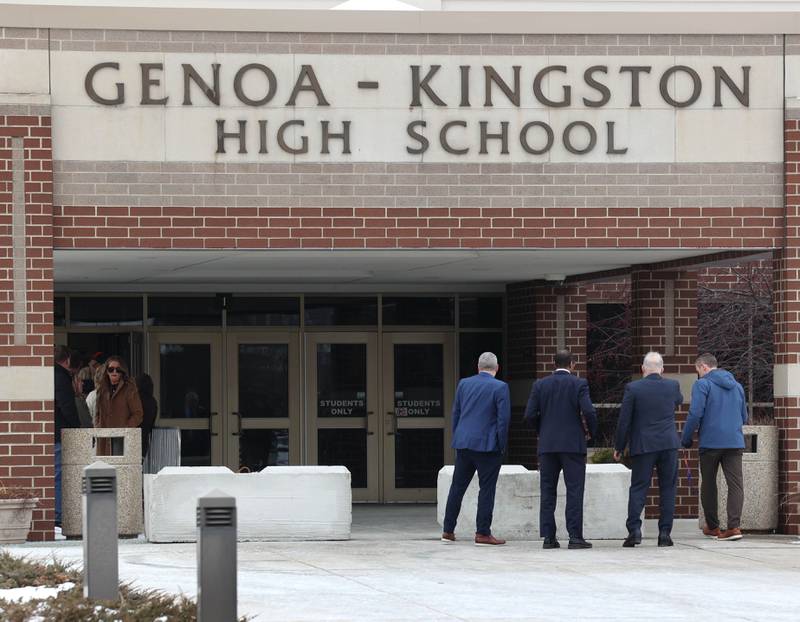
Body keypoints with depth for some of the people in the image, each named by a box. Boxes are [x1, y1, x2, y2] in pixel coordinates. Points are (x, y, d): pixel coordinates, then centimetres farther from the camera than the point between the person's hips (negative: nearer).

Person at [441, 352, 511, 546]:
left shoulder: (464, 384, 8)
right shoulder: (500, 387, -7)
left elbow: (455, 414, 12)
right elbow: (504, 418, -11)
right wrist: (502, 446, -3)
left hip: (463, 443, 5)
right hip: (487, 445, -5)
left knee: (457, 487, 11)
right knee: (487, 489, 0)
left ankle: (448, 531, 14)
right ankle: (482, 533, -3)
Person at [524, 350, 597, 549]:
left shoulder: (540, 385, 4)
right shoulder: (579, 384, -4)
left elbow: (529, 415, -1)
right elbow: (588, 412, -14)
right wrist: (591, 431, 5)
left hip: (547, 445, 3)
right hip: (573, 444, -3)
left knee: (547, 491, 6)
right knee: (574, 490, -1)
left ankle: (548, 537, 3)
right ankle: (575, 536, -7)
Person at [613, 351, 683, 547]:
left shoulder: (633, 388, -6)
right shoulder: (673, 386, 2)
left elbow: (624, 420, -4)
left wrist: (619, 447, 5)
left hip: (643, 446, -2)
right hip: (669, 445, 2)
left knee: (638, 488, 1)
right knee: (667, 489, 7)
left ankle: (634, 529, -13)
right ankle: (665, 532, 3)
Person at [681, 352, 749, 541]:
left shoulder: (702, 385, -3)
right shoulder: (736, 386, 16)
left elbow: (695, 414, -13)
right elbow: (744, 417, 23)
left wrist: (686, 439, -3)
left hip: (710, 442, -4)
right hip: (735, 441, 4)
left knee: (708, 485, 11)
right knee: (735, 484, -4)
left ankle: (712, 527, 19)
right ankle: (734, 526, -18)